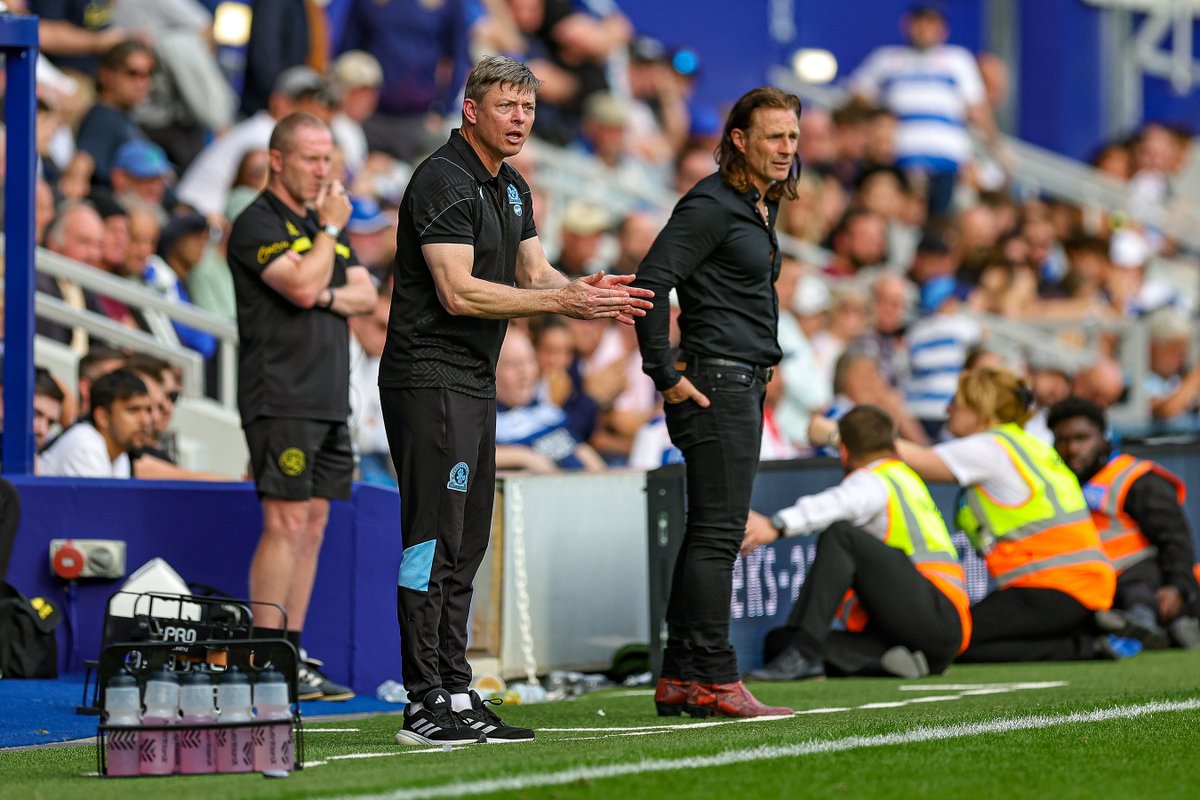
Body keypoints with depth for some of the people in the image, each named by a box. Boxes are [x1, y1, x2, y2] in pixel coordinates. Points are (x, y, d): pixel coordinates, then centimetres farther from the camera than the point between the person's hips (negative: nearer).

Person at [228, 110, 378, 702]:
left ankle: (291, 654, 11)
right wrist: (330, 230, -7)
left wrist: (328, 296, -7)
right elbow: (303, 285, -21)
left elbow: (365, 294, 13)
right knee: (285, 524, -12)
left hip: (329, 400, 9)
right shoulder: (258, 224, -7)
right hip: (281, 400, -9)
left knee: (312, 525, 8)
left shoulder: (320, 221, 20)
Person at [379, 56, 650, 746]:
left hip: (476, 383, 10)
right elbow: (459, 292, -21)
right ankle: (426, 707, -12)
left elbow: (535, 273, 16)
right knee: (433, 540, -11)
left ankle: (458, 696, 15)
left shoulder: (512, 188, 17)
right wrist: (563, 300, -20)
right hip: (429, 379, -10)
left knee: (465, 547, 11)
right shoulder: (445, 182, -14)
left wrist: (591, 293, -6)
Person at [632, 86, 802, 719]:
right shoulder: (711, 205, -13)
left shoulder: (760, 207, 17)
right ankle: (713, 680, -9)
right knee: (717, 533, -9)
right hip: (717, 383, -10)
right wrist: (666, 374, -20)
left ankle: (679, 679, 14)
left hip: (745, 384, 10)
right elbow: (652, 281, -21)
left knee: (710, 534, 11)